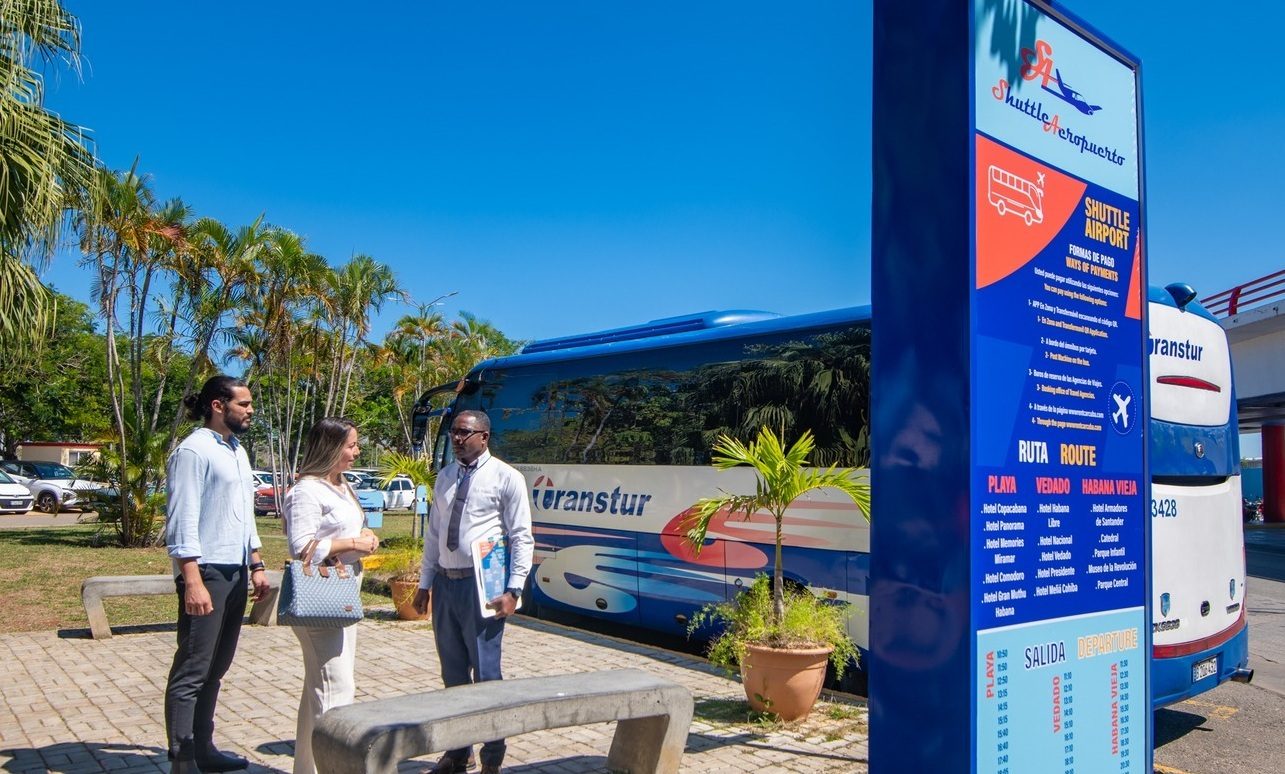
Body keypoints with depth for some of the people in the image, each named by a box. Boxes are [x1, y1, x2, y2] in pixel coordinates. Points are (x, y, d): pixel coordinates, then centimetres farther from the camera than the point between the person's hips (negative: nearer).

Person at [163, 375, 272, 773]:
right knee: (192, 671, -2)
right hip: (206, 572, -9)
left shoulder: (238, 452, 16)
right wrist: (192, 581, -21)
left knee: (216, 667, 14)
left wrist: (256, 566, 19)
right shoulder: (194, 450, -11)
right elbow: (181, 521, -16)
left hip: (235, 572, 9)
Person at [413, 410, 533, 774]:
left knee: (485, 674, 0)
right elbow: (433, 534, 16)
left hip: (481, 584, -6)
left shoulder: (506, 478, -6)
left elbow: (521, 538, -8)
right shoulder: (445, 477, 12)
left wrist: (513, 590, -15)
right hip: (445, 581, 6)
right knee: (453, 673, 16)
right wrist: (425, 583, 14)